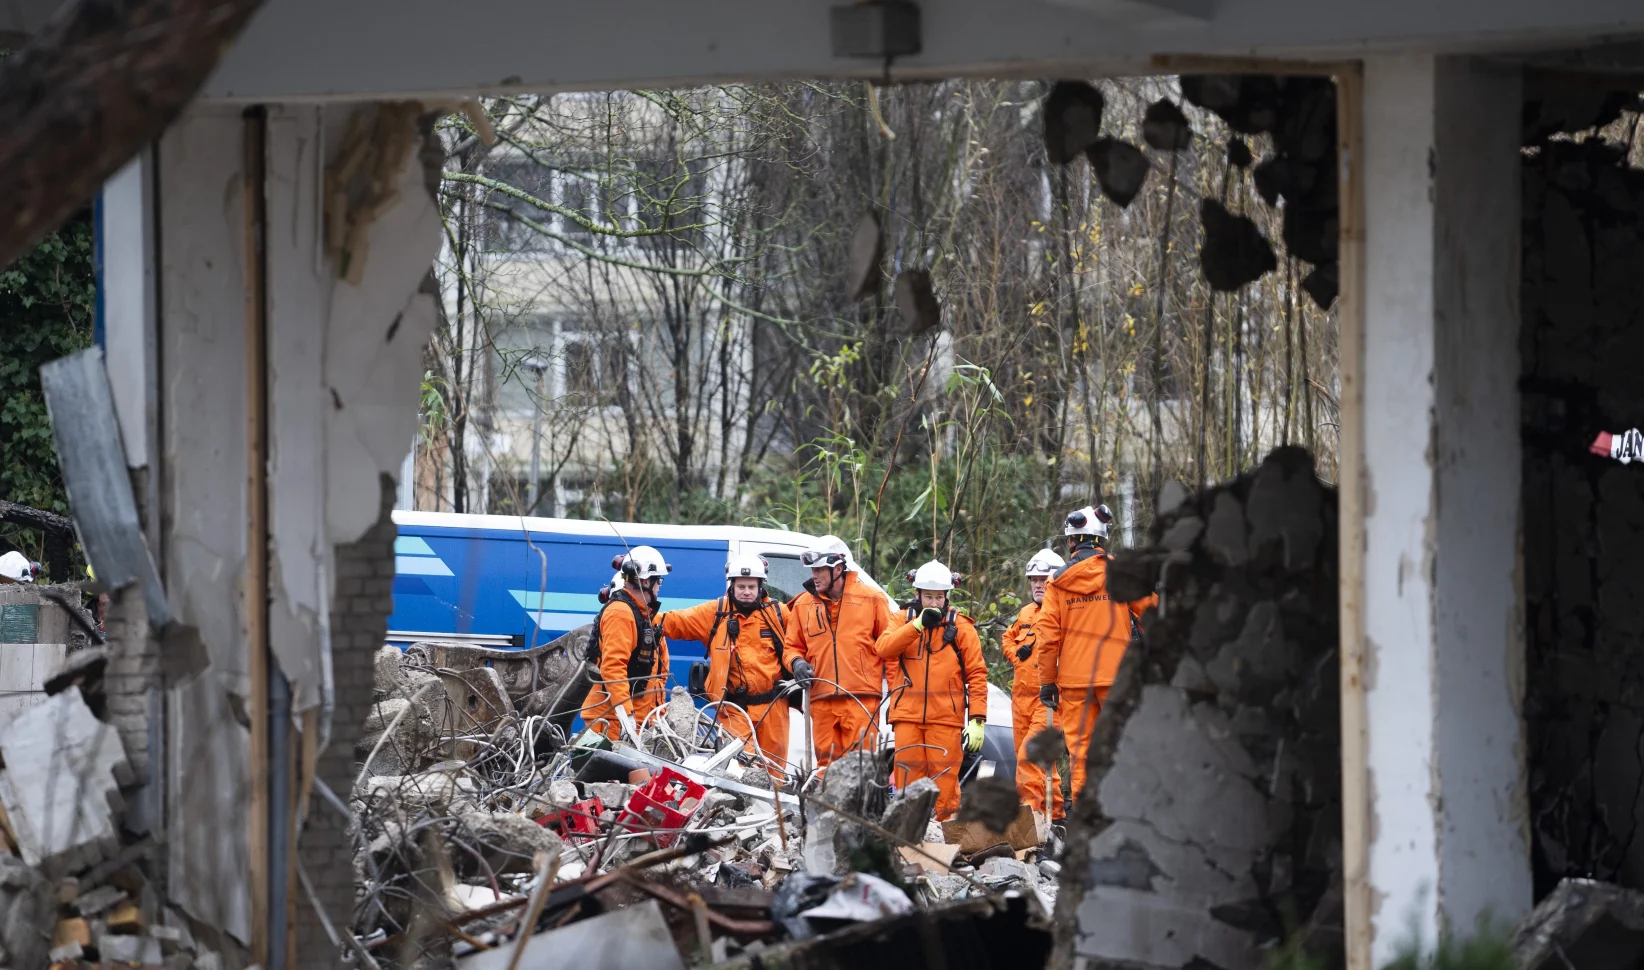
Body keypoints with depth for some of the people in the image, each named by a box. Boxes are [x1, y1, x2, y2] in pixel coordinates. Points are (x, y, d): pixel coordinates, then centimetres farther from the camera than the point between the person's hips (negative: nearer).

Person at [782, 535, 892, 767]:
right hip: (821, 701, 3)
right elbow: (792, 646, 21)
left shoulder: (872, 599, 4)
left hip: (861, 701, -3)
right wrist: (797, 662, -2)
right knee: (826, 764, 2)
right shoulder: (803, 604, 12)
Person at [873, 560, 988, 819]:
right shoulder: (903, 621, 11)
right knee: (909, 777, 1)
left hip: (946, 717, -2)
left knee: (944, 779, -5)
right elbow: (883, 648, -8)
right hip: (908, 715, 2)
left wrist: (977, 719, -7)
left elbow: (977, 675, 2)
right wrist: (918, 624, -17)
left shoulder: (960, 627, 5)